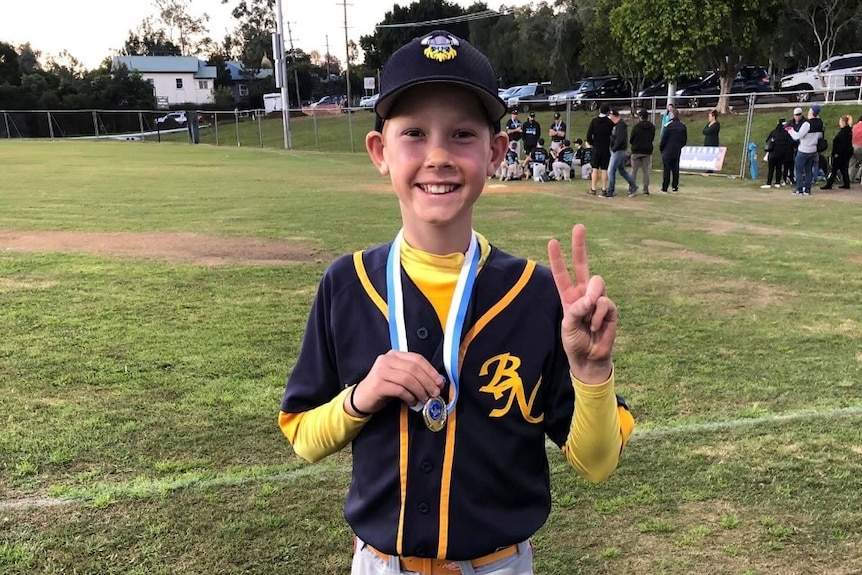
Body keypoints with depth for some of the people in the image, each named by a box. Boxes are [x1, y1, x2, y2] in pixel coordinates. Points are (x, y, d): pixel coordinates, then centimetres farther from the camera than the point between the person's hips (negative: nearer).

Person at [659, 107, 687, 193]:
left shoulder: (668, 125, -12)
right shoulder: (683, 126, 4)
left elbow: (663, 139, -8)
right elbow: (685, 140, 10)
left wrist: (661, 149, 6)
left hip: (667, 151, -5)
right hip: (677, 152, 5)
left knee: (666, 170, -1)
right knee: (675, 170, 10)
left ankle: (664, 188, 0)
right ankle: (675, 187, 11)